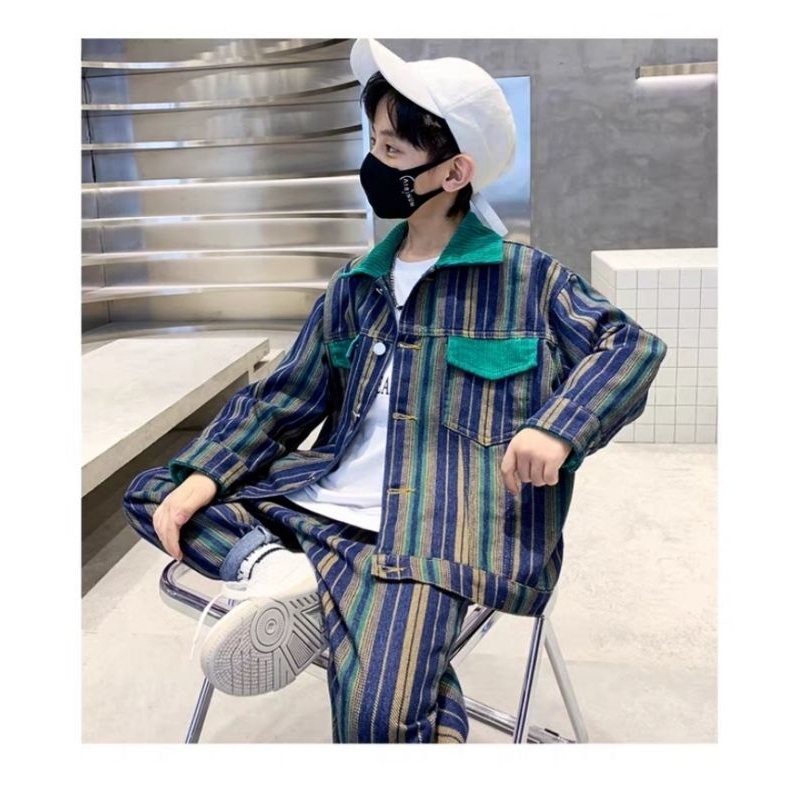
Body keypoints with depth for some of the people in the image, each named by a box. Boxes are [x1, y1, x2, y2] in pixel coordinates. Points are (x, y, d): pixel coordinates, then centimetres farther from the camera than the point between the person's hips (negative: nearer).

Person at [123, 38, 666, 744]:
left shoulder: (525, 275, 3)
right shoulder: (356, 285, 14)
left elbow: (632, 345, 2)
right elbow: (282, 400, 12)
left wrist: (554, 425, -17)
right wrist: (201, 476, -2)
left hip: (429, 536, -6)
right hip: (315, 504, 7)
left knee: (377, 717, -34)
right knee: (151, 493, 4)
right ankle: (270, 567, -18)